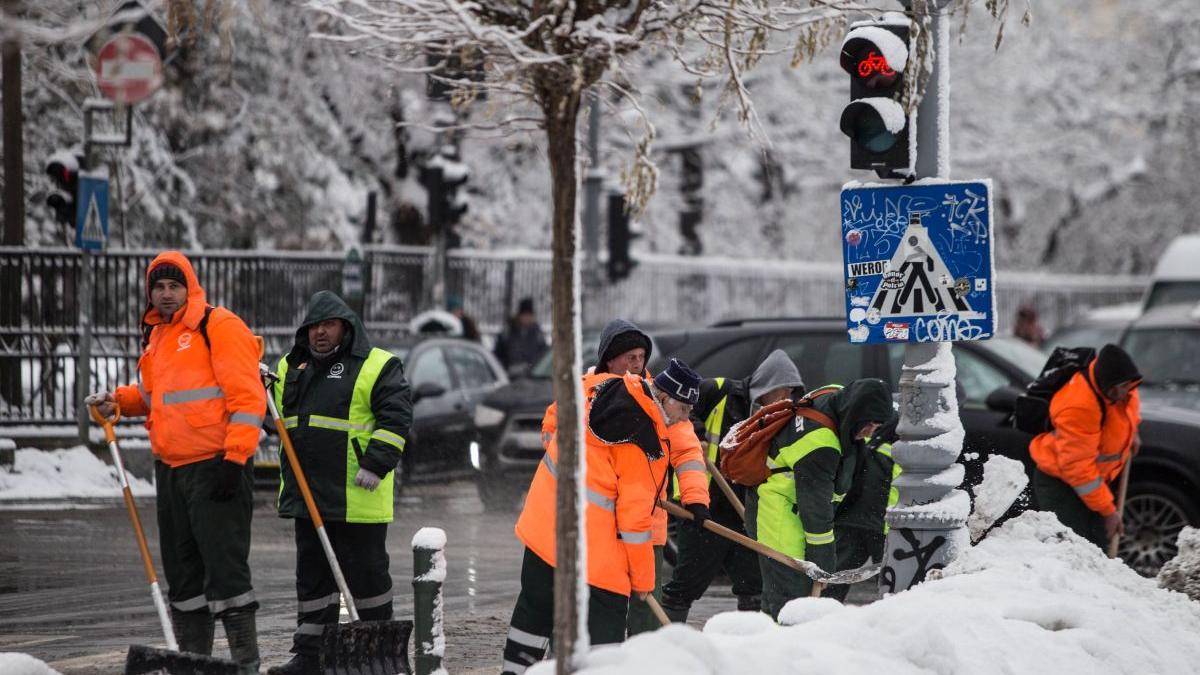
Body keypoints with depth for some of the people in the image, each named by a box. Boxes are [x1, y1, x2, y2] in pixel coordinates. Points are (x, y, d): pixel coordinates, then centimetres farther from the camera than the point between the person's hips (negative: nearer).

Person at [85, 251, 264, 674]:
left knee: (225, 567, -9)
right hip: (170, 468, 8)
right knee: (182, 570, 12)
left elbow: (247, 396, -14)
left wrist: (234, 458, -19)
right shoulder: (156, 335, 17)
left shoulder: (219, 326, -8)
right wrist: (118, 401, 11)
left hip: (215, 467, -8)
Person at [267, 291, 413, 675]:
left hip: (356, 498, -6)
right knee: (312, 575, 9)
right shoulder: (292, 367, 15)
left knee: (366, 572, 2)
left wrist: (376, 466, -20)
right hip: (307, 495, 6)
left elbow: (395, 419, -11)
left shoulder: (377, 366, -4)